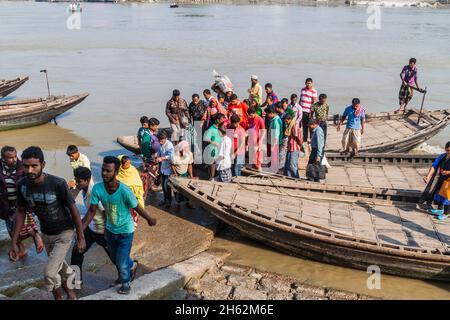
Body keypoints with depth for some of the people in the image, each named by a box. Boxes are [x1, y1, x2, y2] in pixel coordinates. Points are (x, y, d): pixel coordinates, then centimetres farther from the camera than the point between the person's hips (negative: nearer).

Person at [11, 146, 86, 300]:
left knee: (49, 272, -13)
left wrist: (81, 238, -14)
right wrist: (14, 241, -2)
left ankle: (58, 296, 15)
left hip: (64, 233, -5)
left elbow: (73, 209, -18)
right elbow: (21, 212, -2)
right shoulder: (22, 185, -15)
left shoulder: (58, 183, -29)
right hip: (45, 233, 5)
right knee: (60, 266, 22)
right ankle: (69, 290, 48)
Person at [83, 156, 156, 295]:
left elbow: (138, 209, -17)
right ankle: (131, 266, 57)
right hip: (110, 230, 5)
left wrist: (150, 220, 0)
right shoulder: (97, 188, -22)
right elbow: (92, 211, -12)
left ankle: (125, 282, 38)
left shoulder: (125, 191, -33)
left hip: (125, 231, -4)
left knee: (121, 262, 5)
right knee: (114, 258, 24)